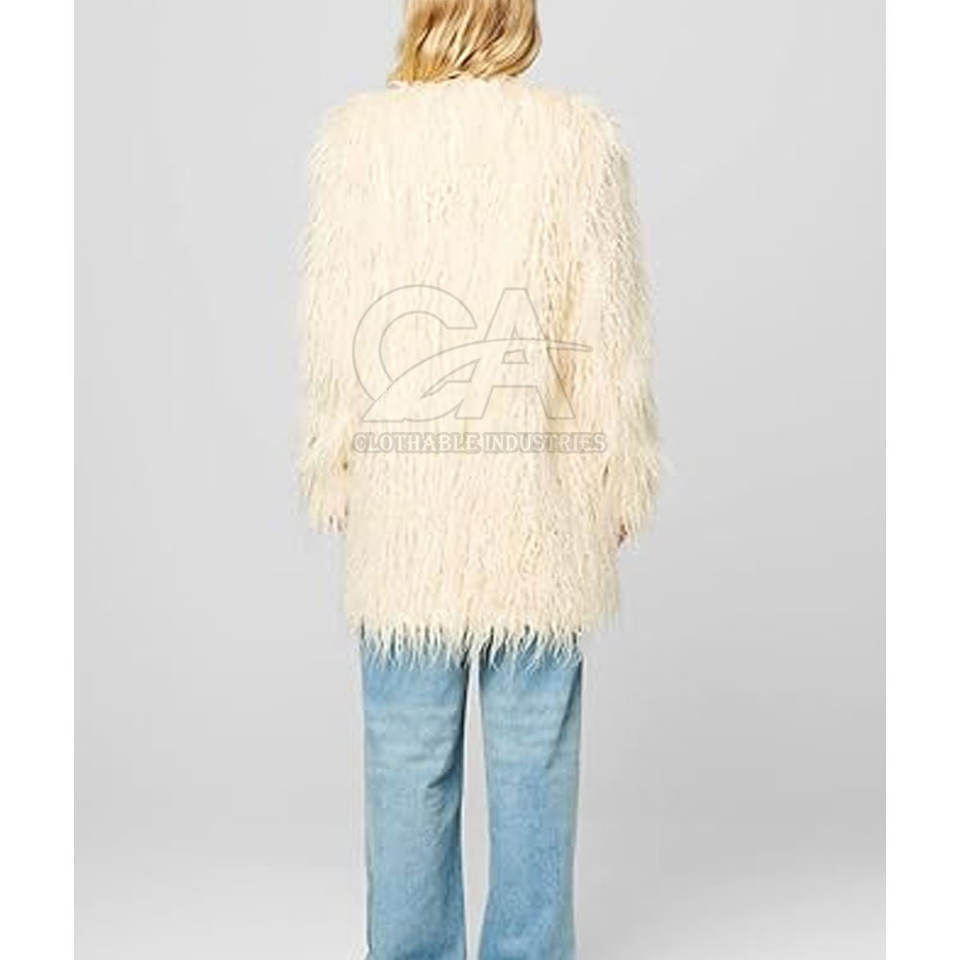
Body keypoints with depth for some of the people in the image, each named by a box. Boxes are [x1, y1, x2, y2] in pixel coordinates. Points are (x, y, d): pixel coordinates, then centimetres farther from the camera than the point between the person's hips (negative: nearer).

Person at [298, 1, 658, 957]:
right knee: (534, 751, 12)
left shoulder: (355, 134, -3)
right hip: (542, 492, 0)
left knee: (408, 752, 12)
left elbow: (332, 327, -2)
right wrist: (622, 477, 7)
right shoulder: (580, 135, -4)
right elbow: (608, 331, -3)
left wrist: (331, 469, 9)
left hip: (404, 491, 0)